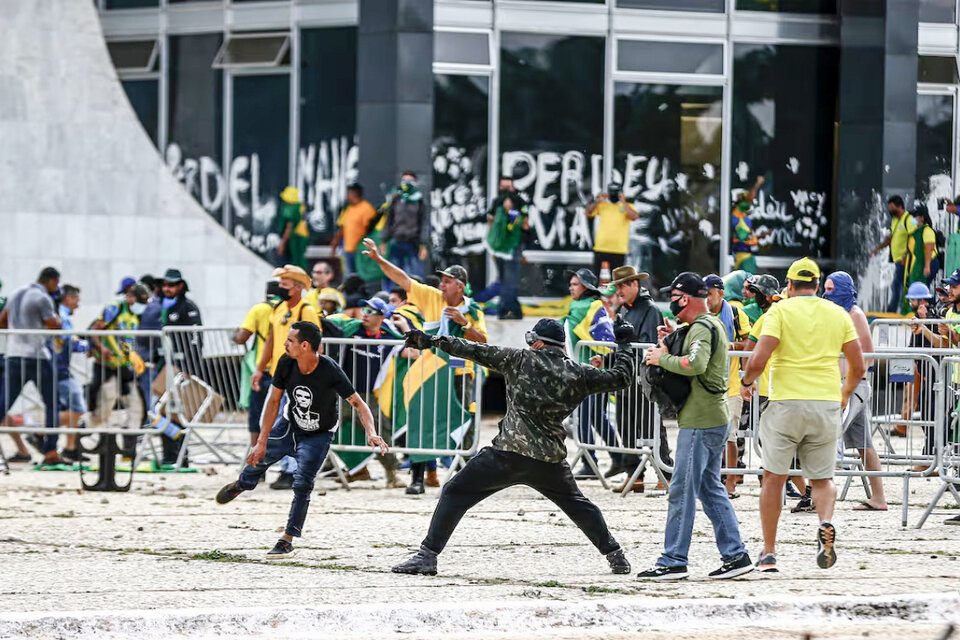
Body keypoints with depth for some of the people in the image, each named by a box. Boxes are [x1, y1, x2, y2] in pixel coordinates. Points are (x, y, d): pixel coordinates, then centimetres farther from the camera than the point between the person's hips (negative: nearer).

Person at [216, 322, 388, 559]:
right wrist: (262, 442, -12)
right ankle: (242, 484, 54)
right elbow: (274, 401, -11)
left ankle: (287, 541, -6)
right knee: (259, 457, 17)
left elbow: (359, 404, -30)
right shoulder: (286, 363, -21)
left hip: (318, 435, -4)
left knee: (302, 484, -17)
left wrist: (371, 433, -48)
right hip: (290, 425, 4)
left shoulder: (330, 371, -34)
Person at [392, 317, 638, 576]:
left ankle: (427, 556, -6)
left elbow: (477, 351, 1)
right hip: (551, 460, 4)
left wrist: (433, 341, 7)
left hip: (508, 454, -4)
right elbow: (620, 378, 17)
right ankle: (615, 556, 29)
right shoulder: (578, 374, 7)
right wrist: (624, 345, 34)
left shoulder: (521, 360, 1)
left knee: (455, 494, 4)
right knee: (577, 504, 27)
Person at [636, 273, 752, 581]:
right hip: (715, 418, 10)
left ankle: (673, 561, -4)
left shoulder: (702, 327, -15)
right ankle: (735, 555, 14)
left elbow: (696, 364, -32)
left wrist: (662, 358, -19)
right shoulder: (714, 324, 17)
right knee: (710, 488, 15)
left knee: (682, 490, -6)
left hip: (700, 422, -10)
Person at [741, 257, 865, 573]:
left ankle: (769, 552, 10)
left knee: (774, 477, 9)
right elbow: (858, 367, 8)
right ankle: (826, 523, -19)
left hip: (787, 402, -3)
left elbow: (758, 359, -13)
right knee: (822, 478, 13)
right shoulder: (838, 314, 9)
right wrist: (846, 392, 28)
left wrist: (747, 382, 8)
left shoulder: (780, 310, -2)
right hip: (827, 404, 3)